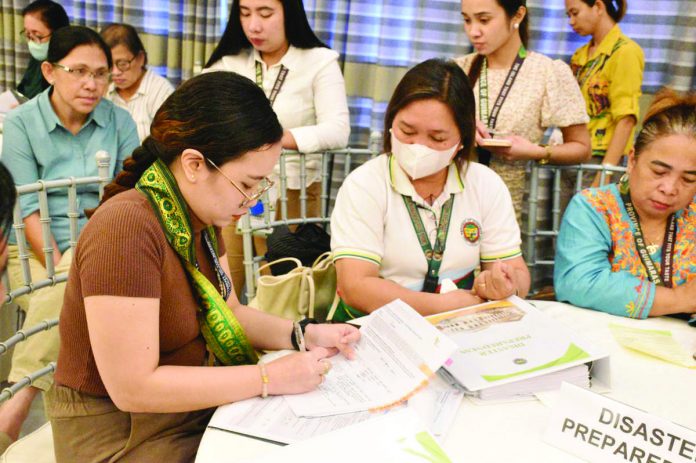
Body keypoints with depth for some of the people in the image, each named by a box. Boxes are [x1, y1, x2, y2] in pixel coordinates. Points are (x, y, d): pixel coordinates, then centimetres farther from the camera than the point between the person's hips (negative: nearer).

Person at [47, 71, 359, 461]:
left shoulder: (201, 216, -1)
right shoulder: (127, 229, -27)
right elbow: (132, 388, -27)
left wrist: (301, 335, -7)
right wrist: (269, 379, -24)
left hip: (193, 402, 7)